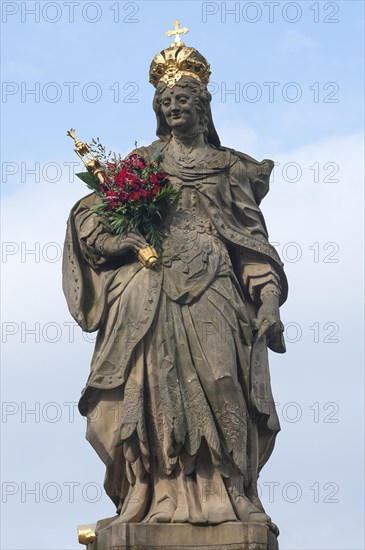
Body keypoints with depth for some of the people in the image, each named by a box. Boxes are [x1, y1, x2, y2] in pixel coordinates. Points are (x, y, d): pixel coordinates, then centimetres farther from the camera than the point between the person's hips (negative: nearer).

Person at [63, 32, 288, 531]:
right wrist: (117, 239, -9)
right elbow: (88, 213, 12)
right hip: (152, 288, 1)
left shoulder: (227, 166, 16)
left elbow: (252, 238, 10)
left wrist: (268, 298, -2)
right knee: (156, 383, -11)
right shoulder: (143, 162, 17)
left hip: (212, 287, 0)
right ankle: (157, 495, -15)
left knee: (215, 383, -14)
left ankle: (223, 497, -14)